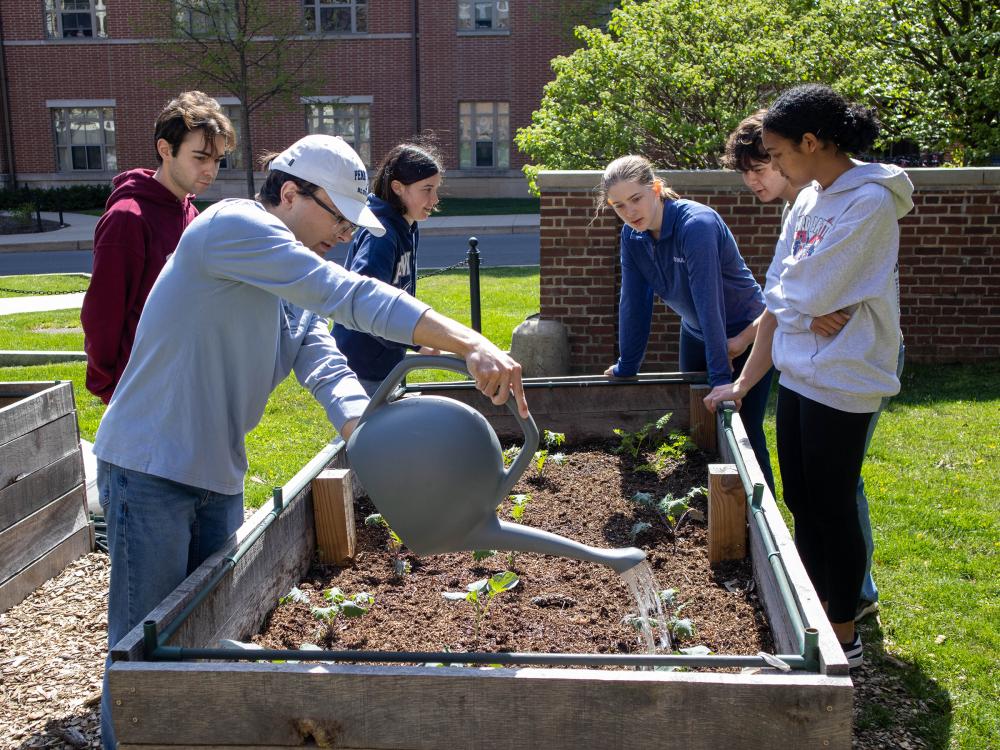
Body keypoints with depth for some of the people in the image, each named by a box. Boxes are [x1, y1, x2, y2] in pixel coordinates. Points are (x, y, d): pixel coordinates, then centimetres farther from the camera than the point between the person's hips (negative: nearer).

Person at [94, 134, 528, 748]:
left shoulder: (298, 295, 11)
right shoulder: (232, 225, -18)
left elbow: (331, 375, -4)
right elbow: (351, 296, -29)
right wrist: (473, 345, -35)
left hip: (221, 478, 9)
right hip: (149, 468, -8)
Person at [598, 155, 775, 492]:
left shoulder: (697, 224, -30)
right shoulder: (632, 237, -9)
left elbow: (709, 302, -33)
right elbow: (633, 303, -5)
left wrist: (720, 378, -34)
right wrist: (625, 368, -3)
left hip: (744, 335, -7)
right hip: (696, 334, 7)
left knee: (744, 434, -5)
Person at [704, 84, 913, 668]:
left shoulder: (870, 202, -17)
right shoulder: (809, 200, 8)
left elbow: (807, 295, -22)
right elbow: (780, 302, 9)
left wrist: (794, 301, 2)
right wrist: (744, 383, 8)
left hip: (843, 380, -8)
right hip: (799, 373, 8)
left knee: (832, 508, 3)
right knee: (801, 503, 17)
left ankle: (845, 638, 21)